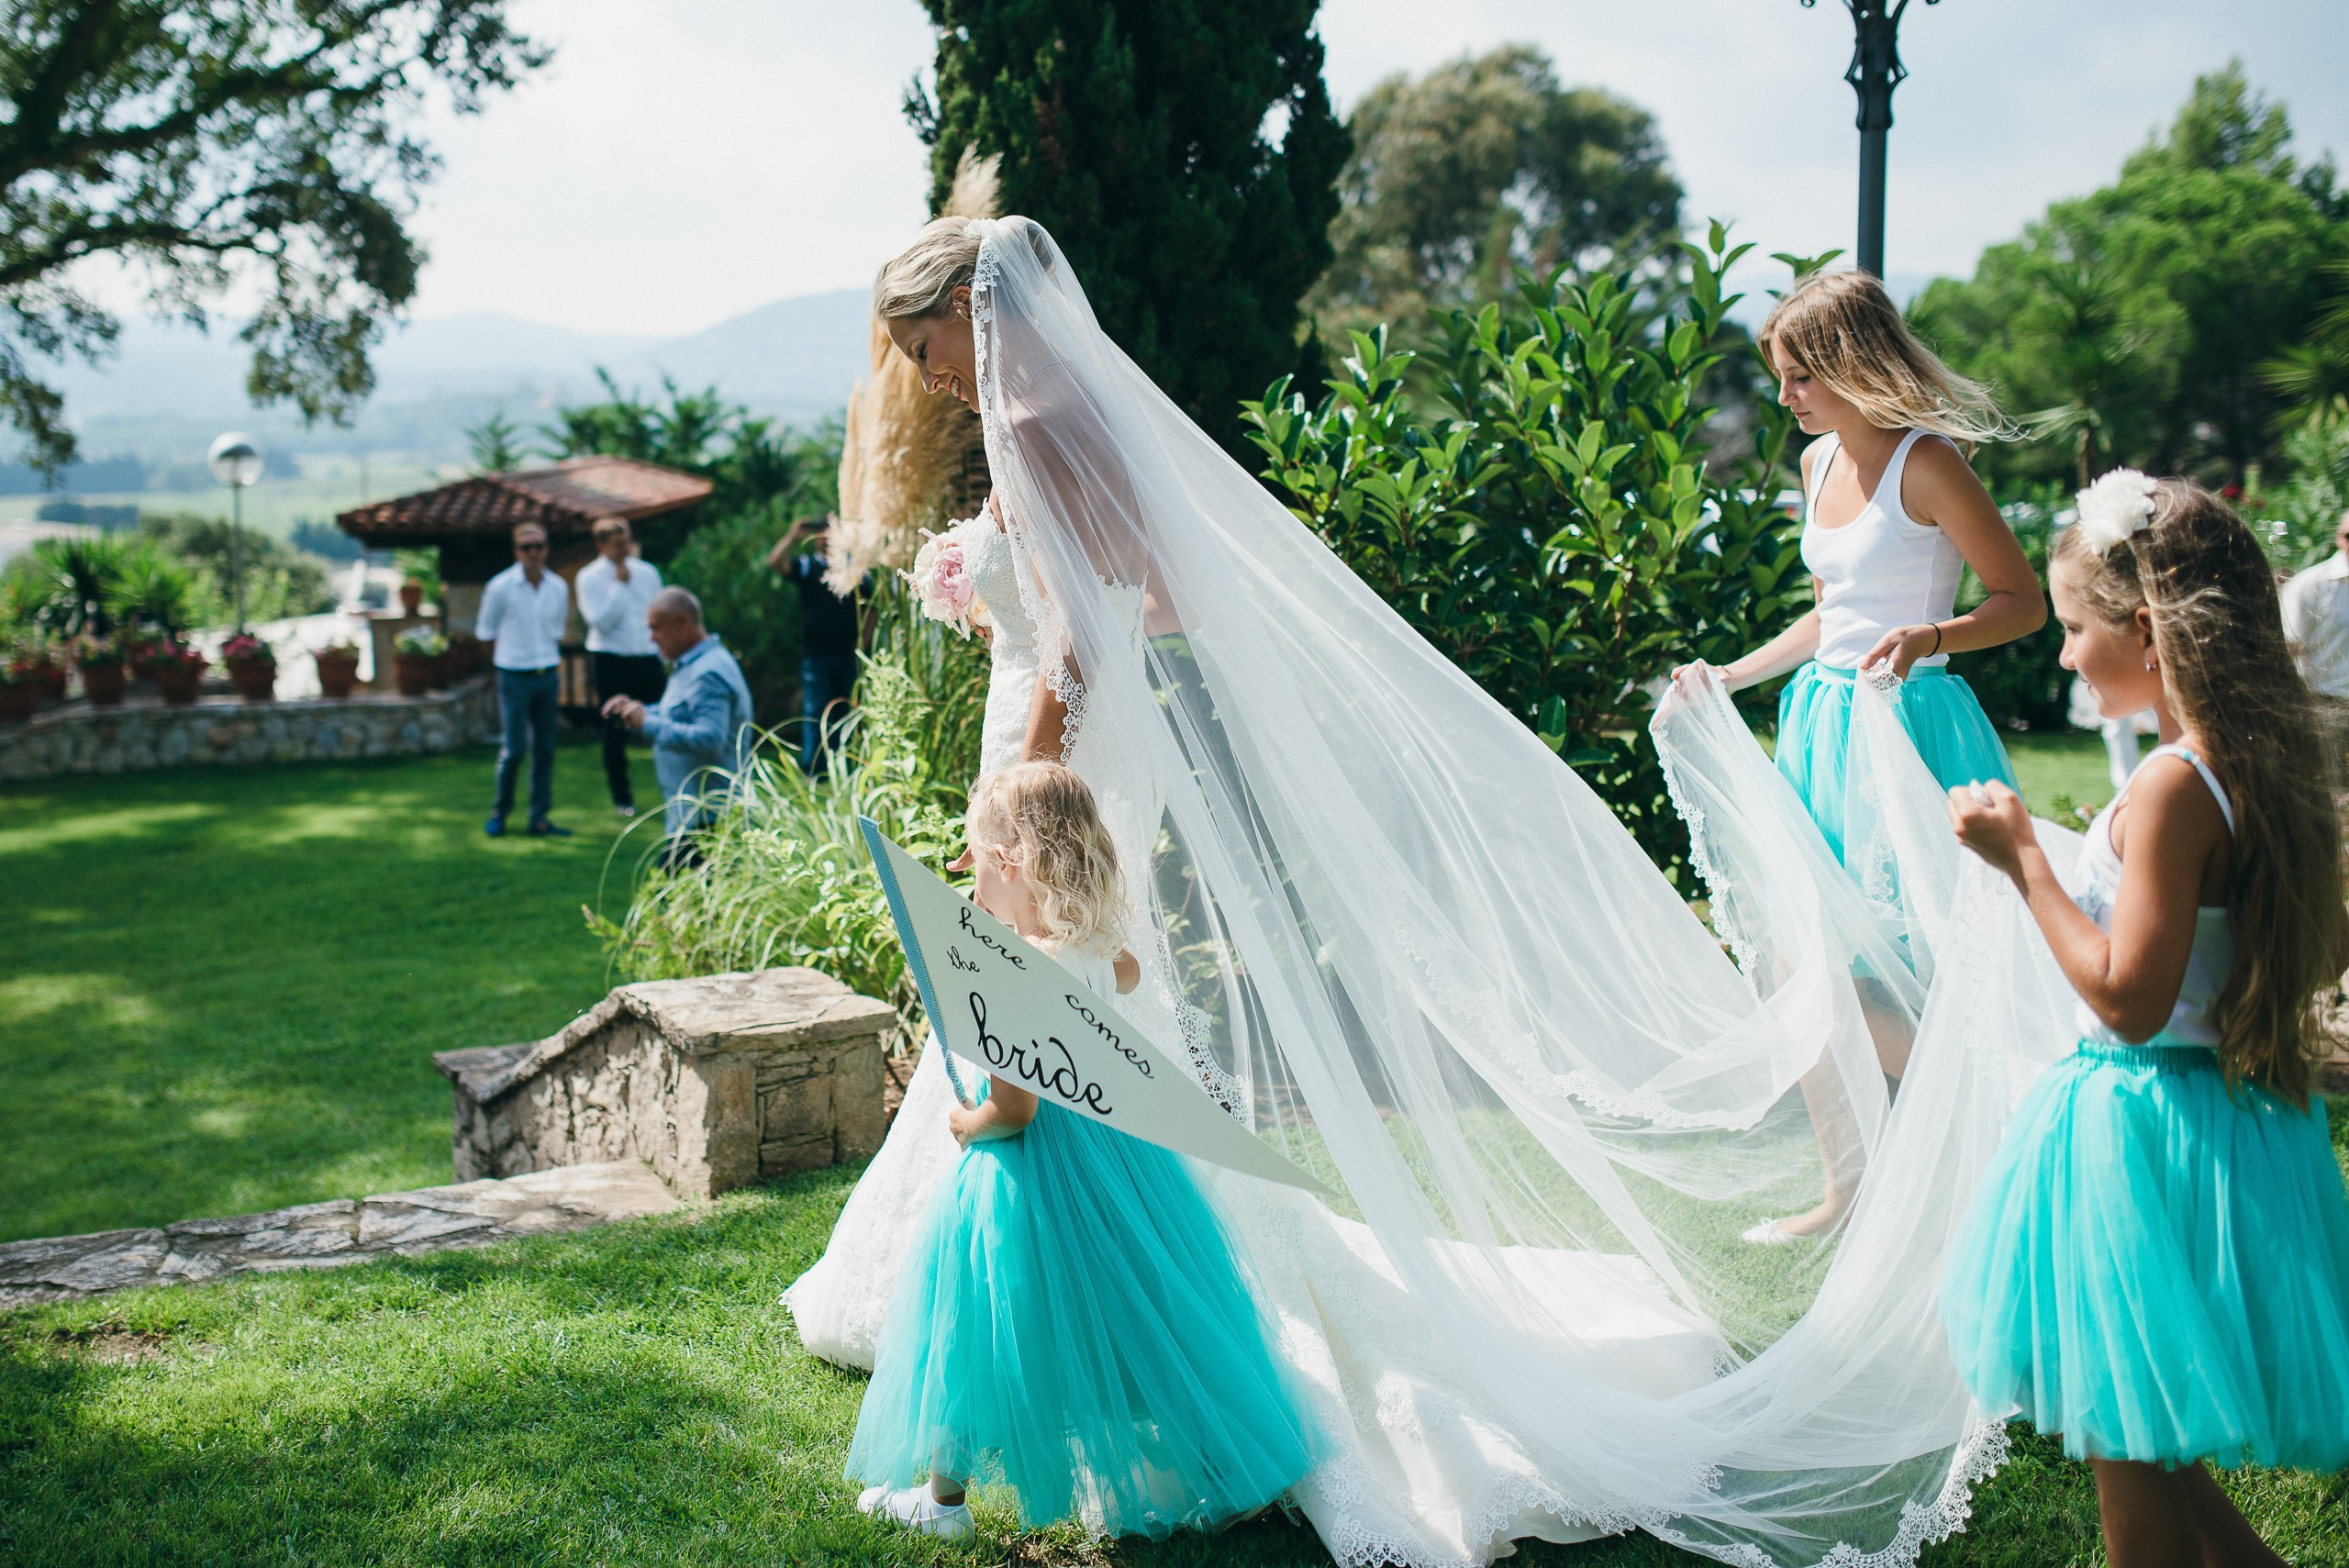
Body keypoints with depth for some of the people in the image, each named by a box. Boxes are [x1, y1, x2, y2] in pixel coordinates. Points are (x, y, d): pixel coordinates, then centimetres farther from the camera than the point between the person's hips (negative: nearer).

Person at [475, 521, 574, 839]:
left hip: (548, 677, 4)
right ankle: (500, 812, 14)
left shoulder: (558, 587, 4)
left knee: (545, 750, 6)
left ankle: (539, 818, 13)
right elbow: (486, 632, 3)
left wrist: (555, 664, 9)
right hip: (515, 678, -4)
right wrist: (507, 659, 6)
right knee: (513, 749, -4)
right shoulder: (500, 587, -8)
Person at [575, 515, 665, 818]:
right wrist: (620, 585, -14)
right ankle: (622, 798, 15)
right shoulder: (589, 577, -3)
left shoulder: (647, 572, 8)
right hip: (611, 660, -3)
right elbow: (601, 622, -14)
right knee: (615, 730, 4)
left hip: (647, 657, 3)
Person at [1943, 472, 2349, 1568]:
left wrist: (2025, 861, -18)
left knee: (2126, 1447, 6)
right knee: (2138, 1437, 23)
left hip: (2141, 1135, -9)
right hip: (2239, 1110, 9)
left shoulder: (2171, 789, -22)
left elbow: (2129, 998, -23)